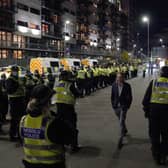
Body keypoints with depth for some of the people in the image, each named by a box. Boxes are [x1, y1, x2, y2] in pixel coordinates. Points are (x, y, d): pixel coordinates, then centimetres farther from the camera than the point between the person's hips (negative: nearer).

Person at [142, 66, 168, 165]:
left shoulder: (154, 82, 0)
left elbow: (146, 97, 0)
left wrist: (146, 109, 8)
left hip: (154, 109, 0)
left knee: (154, 134, 12)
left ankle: (156, 156, 18)